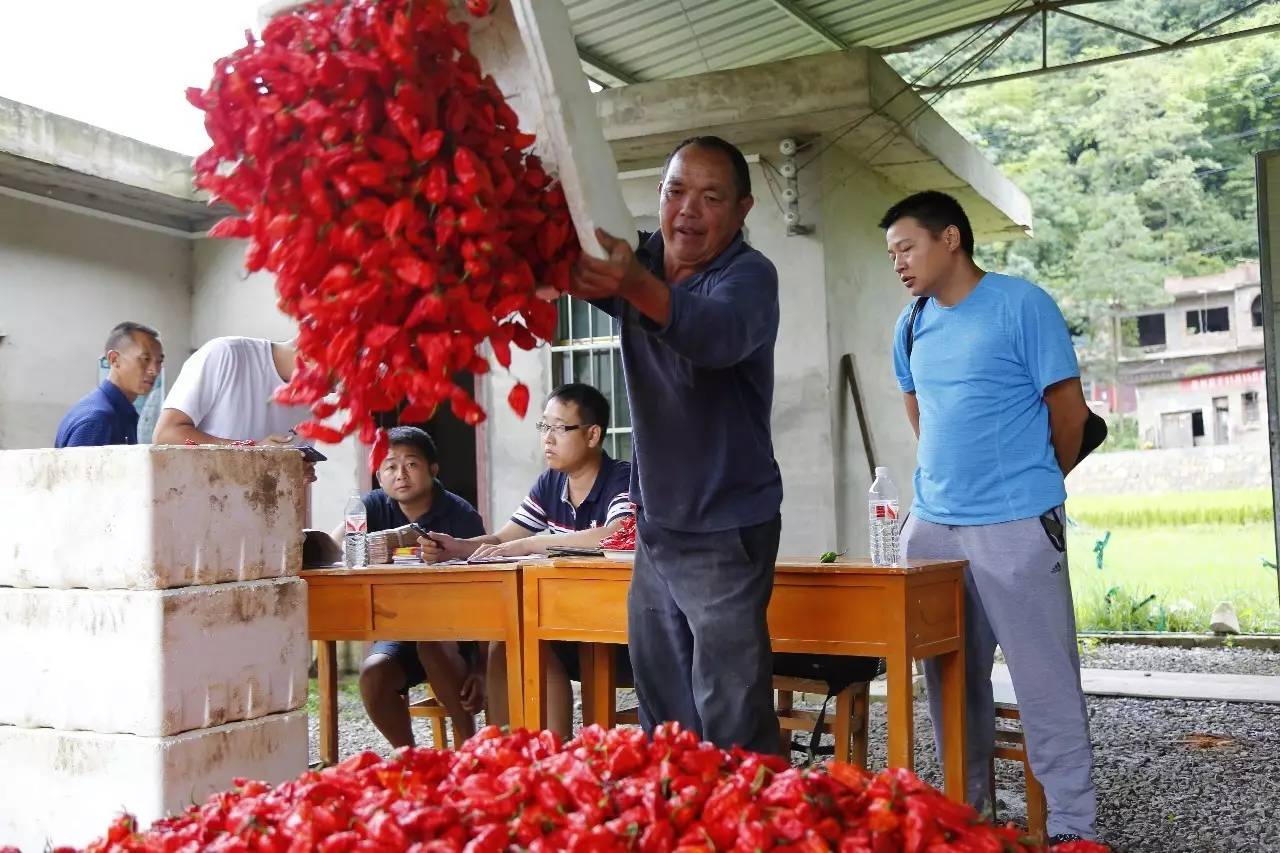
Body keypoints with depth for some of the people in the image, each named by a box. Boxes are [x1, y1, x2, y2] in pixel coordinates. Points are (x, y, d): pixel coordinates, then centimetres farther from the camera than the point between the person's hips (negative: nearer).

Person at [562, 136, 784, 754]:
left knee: (733, 725, -8)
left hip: (726, 531, -6)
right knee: (662, 718, 13)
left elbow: (718, 334, -35)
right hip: (655, 525, 6)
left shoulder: (749, 276, -13)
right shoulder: (637, 262, 7)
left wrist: (636, 286, -54)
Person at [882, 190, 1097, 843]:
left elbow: (1070, 411, -3)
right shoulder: (911, 326, 11)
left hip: (1016, 527, -6)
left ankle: (1071, 825, 7)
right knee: (951, 677, 12)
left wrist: (1030, 487, 9)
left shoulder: (1022, 305, -7)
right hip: (931, 524, 6)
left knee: (1045, 679, -2)